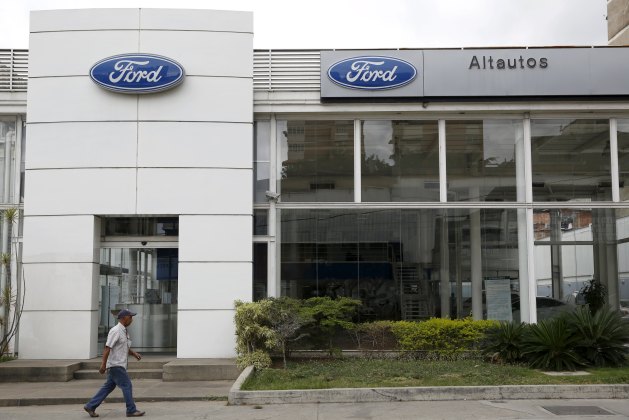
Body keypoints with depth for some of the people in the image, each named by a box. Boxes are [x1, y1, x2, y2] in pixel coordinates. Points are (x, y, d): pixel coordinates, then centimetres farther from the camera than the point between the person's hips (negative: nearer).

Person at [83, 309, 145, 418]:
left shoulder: (124, 331, 13)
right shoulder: (115, 331, -17)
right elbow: (107, 348, -20)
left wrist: (134, 353, 8)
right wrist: (103, 364, -23)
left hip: (119, 365, 10)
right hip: (115, 365, -10)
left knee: (109, 387, 13)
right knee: (126, 386, -5)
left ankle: (90, 406, 19)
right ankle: (131, 410, 2)